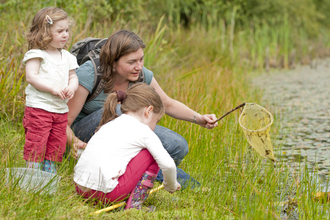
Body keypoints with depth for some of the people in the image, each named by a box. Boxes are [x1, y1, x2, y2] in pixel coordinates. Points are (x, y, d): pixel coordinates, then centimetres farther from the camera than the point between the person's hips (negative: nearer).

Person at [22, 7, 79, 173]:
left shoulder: (67, 56, 13)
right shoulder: (36, 54, -7)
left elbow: (73, 77, 14)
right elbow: (31, 76, -17)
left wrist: (71, 87, -9)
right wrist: (53, 88, -23)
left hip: (61, 109, 6)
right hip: (39, 108, -6)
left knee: (56, 146, 10)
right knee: (36, 143, -6)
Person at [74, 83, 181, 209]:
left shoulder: (109, 124, 21)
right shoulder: (143, 131, 1)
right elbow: (168, 165, -4)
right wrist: (171, 186, 18)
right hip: (105, 192, -8)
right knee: (151, 154, 7)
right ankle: (134, 204, 4)